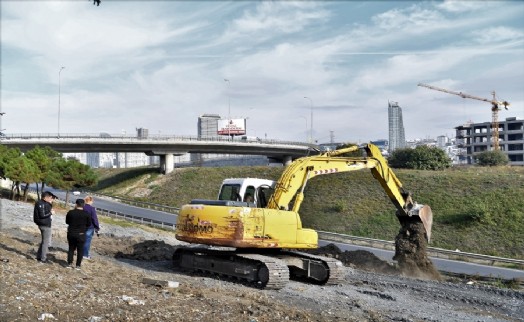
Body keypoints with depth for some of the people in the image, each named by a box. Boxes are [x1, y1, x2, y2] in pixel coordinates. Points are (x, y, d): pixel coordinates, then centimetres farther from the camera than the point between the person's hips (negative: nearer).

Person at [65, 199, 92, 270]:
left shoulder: (70, 212, -8)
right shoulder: (86, 214, -11)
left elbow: (67, 222, 5)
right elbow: (89, 224, -2)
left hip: (71, 233, 2)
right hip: (81, 234, -2)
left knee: (71, 248, 17)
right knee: (80, 250, 9)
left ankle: (69, 263, 15)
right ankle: (78, 265, 10)